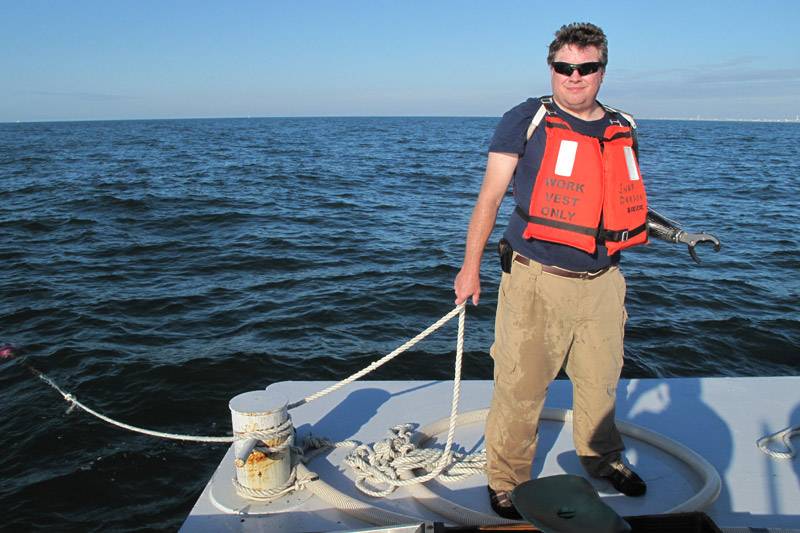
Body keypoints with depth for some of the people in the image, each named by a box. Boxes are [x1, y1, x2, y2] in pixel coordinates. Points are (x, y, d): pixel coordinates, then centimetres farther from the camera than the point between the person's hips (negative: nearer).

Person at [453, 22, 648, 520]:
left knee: (601, 381, 19)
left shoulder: (623, 130, 11)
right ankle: (506, 480, 19)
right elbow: (490, 197, -3)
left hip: (602, 283, 5)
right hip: (537, 282, -5)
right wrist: (471, 268, -4)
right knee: (520, 387, -1)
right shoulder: (526, 121, -4)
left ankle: (603, 457, 44)